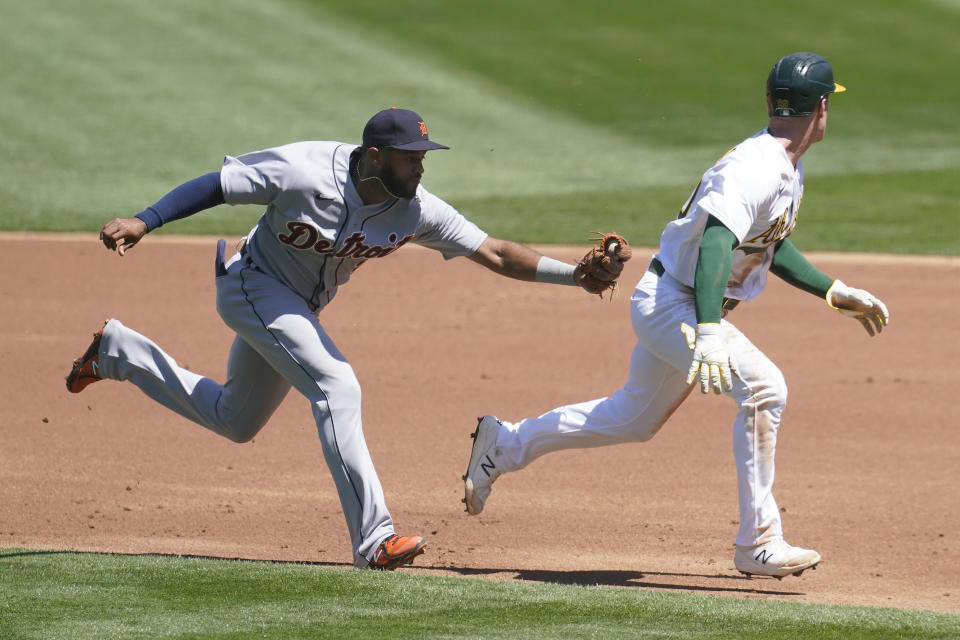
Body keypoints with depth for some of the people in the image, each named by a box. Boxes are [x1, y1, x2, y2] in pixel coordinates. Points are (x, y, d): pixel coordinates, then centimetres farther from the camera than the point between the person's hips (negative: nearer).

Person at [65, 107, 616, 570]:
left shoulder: (417, 210, -18)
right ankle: (374, 538, -28)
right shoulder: (303, 172, -31)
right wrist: (144, 222, -30)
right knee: (337, 385, -25)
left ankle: (118, 350, 38)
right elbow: (216, 185, -23)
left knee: (236, 422, 21)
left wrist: (573, 274, -28)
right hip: (253, 286, -7)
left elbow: (496, 254, -18)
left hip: (301, 310, 7)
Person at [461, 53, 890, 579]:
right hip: (669, 303, -10)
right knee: (762, 387, -24)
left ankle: (504, 443, 39)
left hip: (676, 305, 10)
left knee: (635, 418, 22)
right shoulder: (754, 169, -25)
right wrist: (708, 332, -49)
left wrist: (834, 292, 19)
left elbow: (772, 247, 23)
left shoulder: (788, 167, 8)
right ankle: (758, 544, -21)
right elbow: (715, 244, -38)